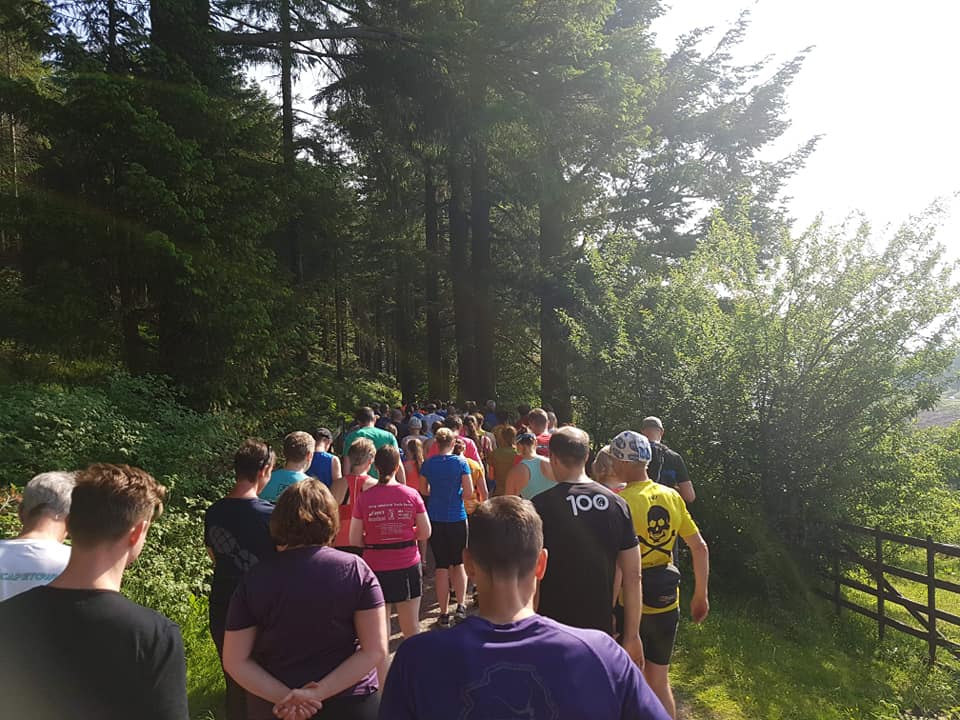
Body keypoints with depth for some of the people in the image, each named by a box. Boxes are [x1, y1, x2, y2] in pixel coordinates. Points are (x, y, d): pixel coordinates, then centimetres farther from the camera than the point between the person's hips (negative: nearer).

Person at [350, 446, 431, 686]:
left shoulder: (364, 498, -9)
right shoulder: (411, 495, -7)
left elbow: (354, 539, -6)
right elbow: (425, 532, -1)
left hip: (376, 568, -1)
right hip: (407, 567, 1)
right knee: (411, 629, 17)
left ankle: (382, 687, 13)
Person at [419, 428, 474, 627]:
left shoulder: (428, 464, -2)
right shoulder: (461, 463, -7)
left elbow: (424, 490, 6)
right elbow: (469, 493, -9)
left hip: (435, 519, 1)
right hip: (457, 519, -1)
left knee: (441, 566, 8)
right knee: (459, 563, 14)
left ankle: (444, 614, 12)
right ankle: (460, 607, 2)